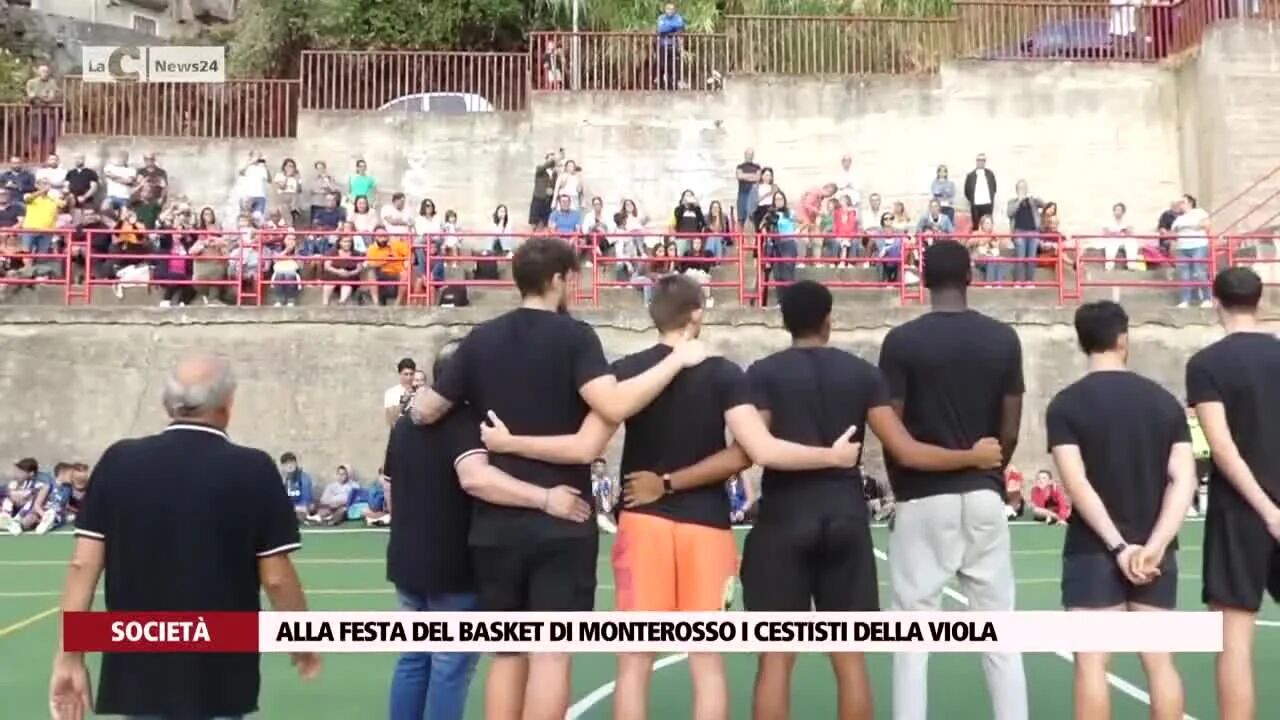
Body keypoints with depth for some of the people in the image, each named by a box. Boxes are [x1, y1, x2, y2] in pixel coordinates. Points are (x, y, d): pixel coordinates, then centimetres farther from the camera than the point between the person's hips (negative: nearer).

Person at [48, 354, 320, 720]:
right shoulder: (254, 469, -10)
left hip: (136, 672, 3)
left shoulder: (118, 461, -1)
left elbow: (83, 564, -1)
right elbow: (276, 578, -8)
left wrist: (69, 657, 6)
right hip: (219, 678, -3)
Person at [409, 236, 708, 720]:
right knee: (551, 652, 0)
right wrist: (677, 360, -12)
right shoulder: (573, 335, -6)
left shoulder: (482, 339, 7)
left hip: (496, 522, 5)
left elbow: (426, 411, 9)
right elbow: (614, 406, -22)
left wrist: (414, 402, 31)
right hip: (560, 521, -5)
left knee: (507, 652, 13)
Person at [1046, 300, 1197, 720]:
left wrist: (1118, 546, -13)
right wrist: (1155, 545, -10)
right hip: (1154, 551, 3)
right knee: (1160, 662, 10)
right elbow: (1184, 480, -4)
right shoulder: (1165, 401, 4)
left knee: (1092, 664, 0)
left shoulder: (1066, 405, -6)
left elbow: (1077, 484, -15)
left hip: (1093, 549, -3)